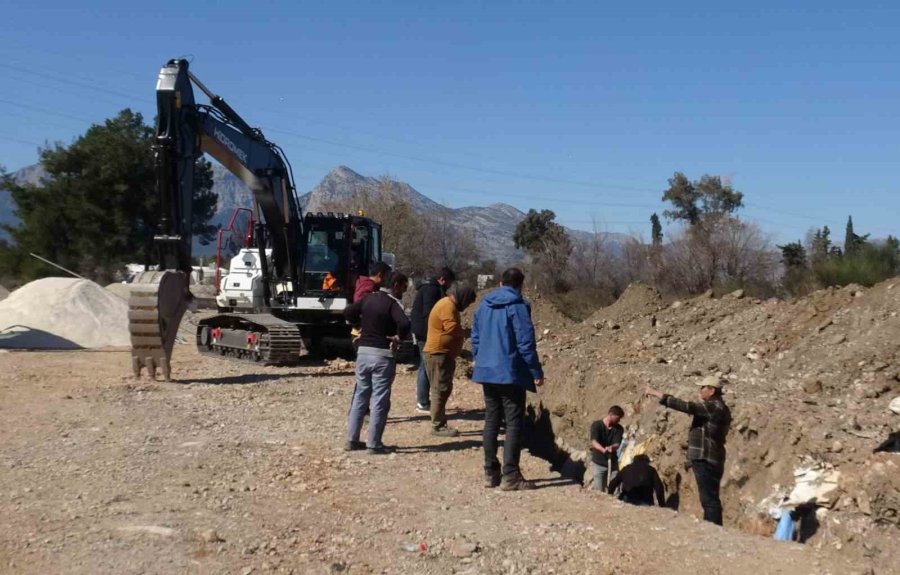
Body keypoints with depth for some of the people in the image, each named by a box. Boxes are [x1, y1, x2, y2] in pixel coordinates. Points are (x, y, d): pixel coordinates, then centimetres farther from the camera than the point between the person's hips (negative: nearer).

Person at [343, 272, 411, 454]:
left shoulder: (368, 298, 8)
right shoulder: (393, 303, -12)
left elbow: (348, 313, 14)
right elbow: (404, 323, -29)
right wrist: (399, 337, -13)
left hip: (363, 352, 6)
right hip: (382, 355, -6)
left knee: (360, 396, 15)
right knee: (379, 401, 0)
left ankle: (352, 440, 18)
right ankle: (374, 444, 2)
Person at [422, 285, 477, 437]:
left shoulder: (449, 305, 18)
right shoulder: (448, 306, -17)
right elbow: (452, 328, -27)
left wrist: (463, 333, 7)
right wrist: (467, 332, -12)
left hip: (444, 354, 11)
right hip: (438, 354, -11)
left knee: (444, 389, 14)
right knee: (440, 390, -7)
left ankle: (440, 424, 19)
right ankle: (438, 426, -4)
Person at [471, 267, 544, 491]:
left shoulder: (484, 305, 10)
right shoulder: (518, 306, -10)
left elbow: (475, 339, 16)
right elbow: (526, 343, -14)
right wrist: (537, 372, -8)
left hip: (486, 373, 7)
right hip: (511, 374, -7)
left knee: (491, 422, 13)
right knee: (514, 424, -2)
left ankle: (490, 472, 16)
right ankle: (510, 476, -5)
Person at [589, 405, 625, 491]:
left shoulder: (618, 429, 0)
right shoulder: (596, 425, -11)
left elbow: (617, 444, -13)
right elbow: (594, 442, -25)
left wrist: (611, 447, -38)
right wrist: (603, 449, -46)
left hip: (613, 463, 3)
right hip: (598, 463, -3)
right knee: (599, 491, 1)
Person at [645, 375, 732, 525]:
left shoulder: (714, 407, -16)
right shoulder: (716, 407, 16)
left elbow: (686, 406, -24)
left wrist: (658, 394, -22)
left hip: (706, 460, -11)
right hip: (705, 459, 11)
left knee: (709, 499, -10)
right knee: (709, 498, 15)